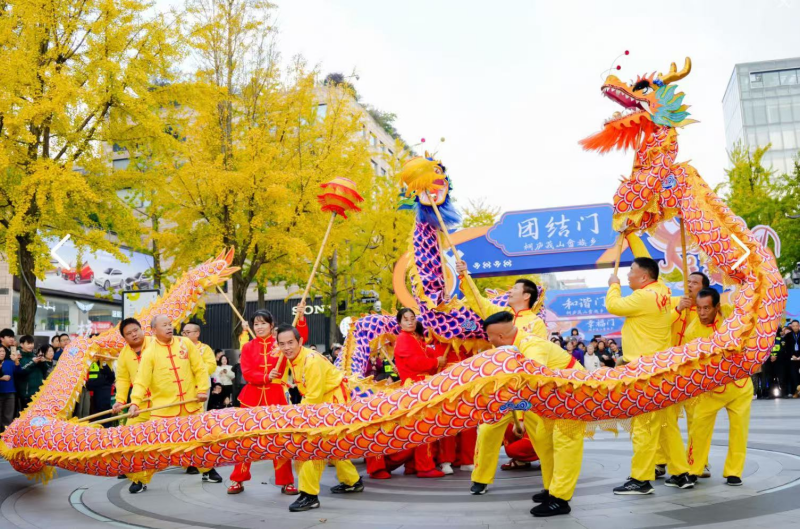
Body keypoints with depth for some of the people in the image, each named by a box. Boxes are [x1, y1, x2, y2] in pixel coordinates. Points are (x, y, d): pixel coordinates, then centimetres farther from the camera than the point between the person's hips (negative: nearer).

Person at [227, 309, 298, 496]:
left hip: (276, 396, -1)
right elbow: (246, 373, -5)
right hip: (252, 396, 1)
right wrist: (266, 377, -20)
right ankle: (238, 480, 17)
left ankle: (286, 482, 10)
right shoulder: (248, 347, 5)